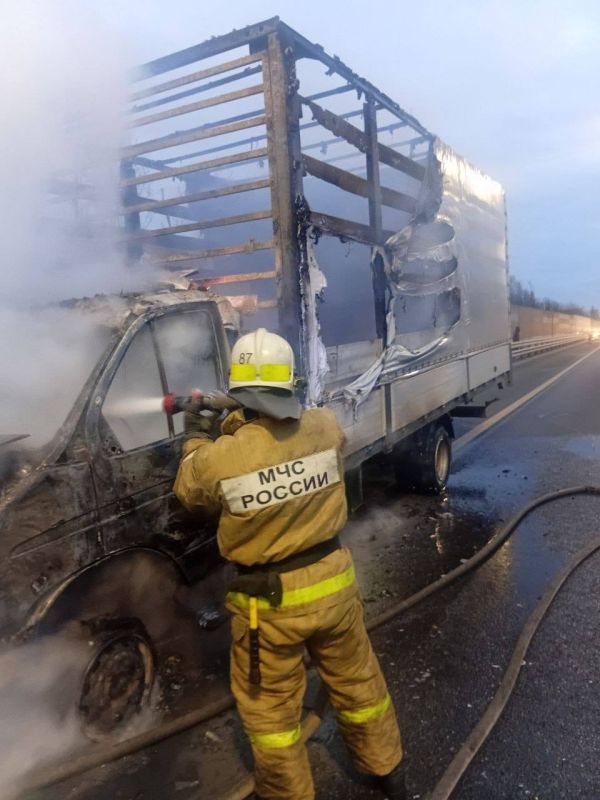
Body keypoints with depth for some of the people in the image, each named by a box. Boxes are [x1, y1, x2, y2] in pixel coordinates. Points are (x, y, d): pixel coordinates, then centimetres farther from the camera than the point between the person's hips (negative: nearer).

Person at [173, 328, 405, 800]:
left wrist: (198, 440, 17)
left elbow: (190, 495, 2)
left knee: (270, 710, 21)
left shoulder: (216, 459, -23)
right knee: (358, 684, 26)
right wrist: (233, 425, 16)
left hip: (270, 602, -4)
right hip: (334, 583, 4)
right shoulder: (326, 428, -13)